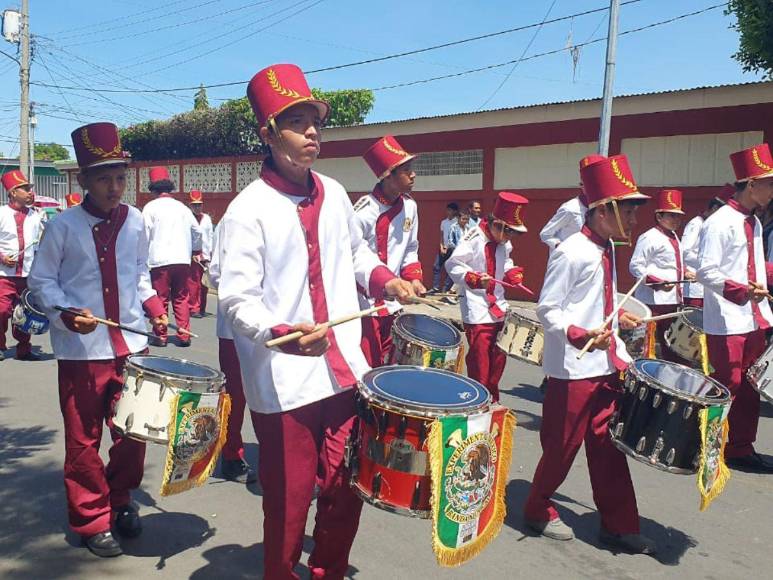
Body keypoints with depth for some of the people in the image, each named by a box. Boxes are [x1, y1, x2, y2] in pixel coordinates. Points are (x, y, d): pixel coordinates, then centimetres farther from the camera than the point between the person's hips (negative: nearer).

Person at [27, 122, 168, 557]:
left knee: (133, 431, 11)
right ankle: (92, 520, 25)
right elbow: (41, 282, -1)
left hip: (132, 344, 3)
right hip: (81, 349, -3)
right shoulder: (63, 226, -7)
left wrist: (153, 305, 1)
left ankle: (120, 499, 36)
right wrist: (66, 314, -18)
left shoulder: (135, 221, 3)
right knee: (83, 440, 8)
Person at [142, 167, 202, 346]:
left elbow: (144, 235, -7)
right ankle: (184, 335, 8)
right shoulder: (182, 207, 10)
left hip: (160, 260, -3)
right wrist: (196, 250, 35)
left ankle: (161, 336, 9)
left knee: (161, 299, 4)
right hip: (182, 260, 4)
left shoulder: (150, 207, -3)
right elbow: (197, 230, 19)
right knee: (181, 298, 10)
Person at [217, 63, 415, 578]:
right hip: (284, 380, -5)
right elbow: (237, 298, -16)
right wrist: (281, 334, -33)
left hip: (345, 368, 6)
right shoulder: (248, 210, -11)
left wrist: (385, 279, 6)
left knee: (347, 490, 14)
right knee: (290, 499, 9)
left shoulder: (334, 195, 8)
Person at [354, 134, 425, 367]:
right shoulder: (364, 212, -18)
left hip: (392, 304, 7)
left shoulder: (409, 206, 3)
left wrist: (413, 278, 0)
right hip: (364, 304, -6)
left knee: (386, 364, 15)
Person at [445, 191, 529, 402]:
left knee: (498, 358, 13)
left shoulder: (504, 244, 7)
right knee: (479, 358, -5)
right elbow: (453, 265, -15)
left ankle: (492, 400, 29)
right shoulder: (473, 240, -16)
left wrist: (512, 273, 5)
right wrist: (476, 279, -25)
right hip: (477, 309, -8)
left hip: (498, 307, 8)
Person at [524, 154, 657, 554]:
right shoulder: (571, 252, -17)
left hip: (607, 365, 8)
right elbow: (547, 309, -18)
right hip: (574, 368, -8)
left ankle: (618, 525, 25)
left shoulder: (607, 250, 10)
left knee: (608, 445, 13)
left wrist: (617, 316, 10)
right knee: (562, 446, 6)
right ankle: (537, 511, 29)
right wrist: (580, 334, -31)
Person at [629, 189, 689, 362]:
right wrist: (658, 282, -24)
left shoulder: (673, 237, 18)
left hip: (673, 300, 9)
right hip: (654, 301, -9)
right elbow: (635, 267, -16)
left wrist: (684, 273, 14)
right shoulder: (649, 237, -12)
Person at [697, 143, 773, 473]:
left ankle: (742, 449, 24)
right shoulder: (720, 222, -13)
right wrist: (743, 290, -24)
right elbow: (705, 272, -18)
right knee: (727, 389, -1)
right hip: (727, 323, -9)